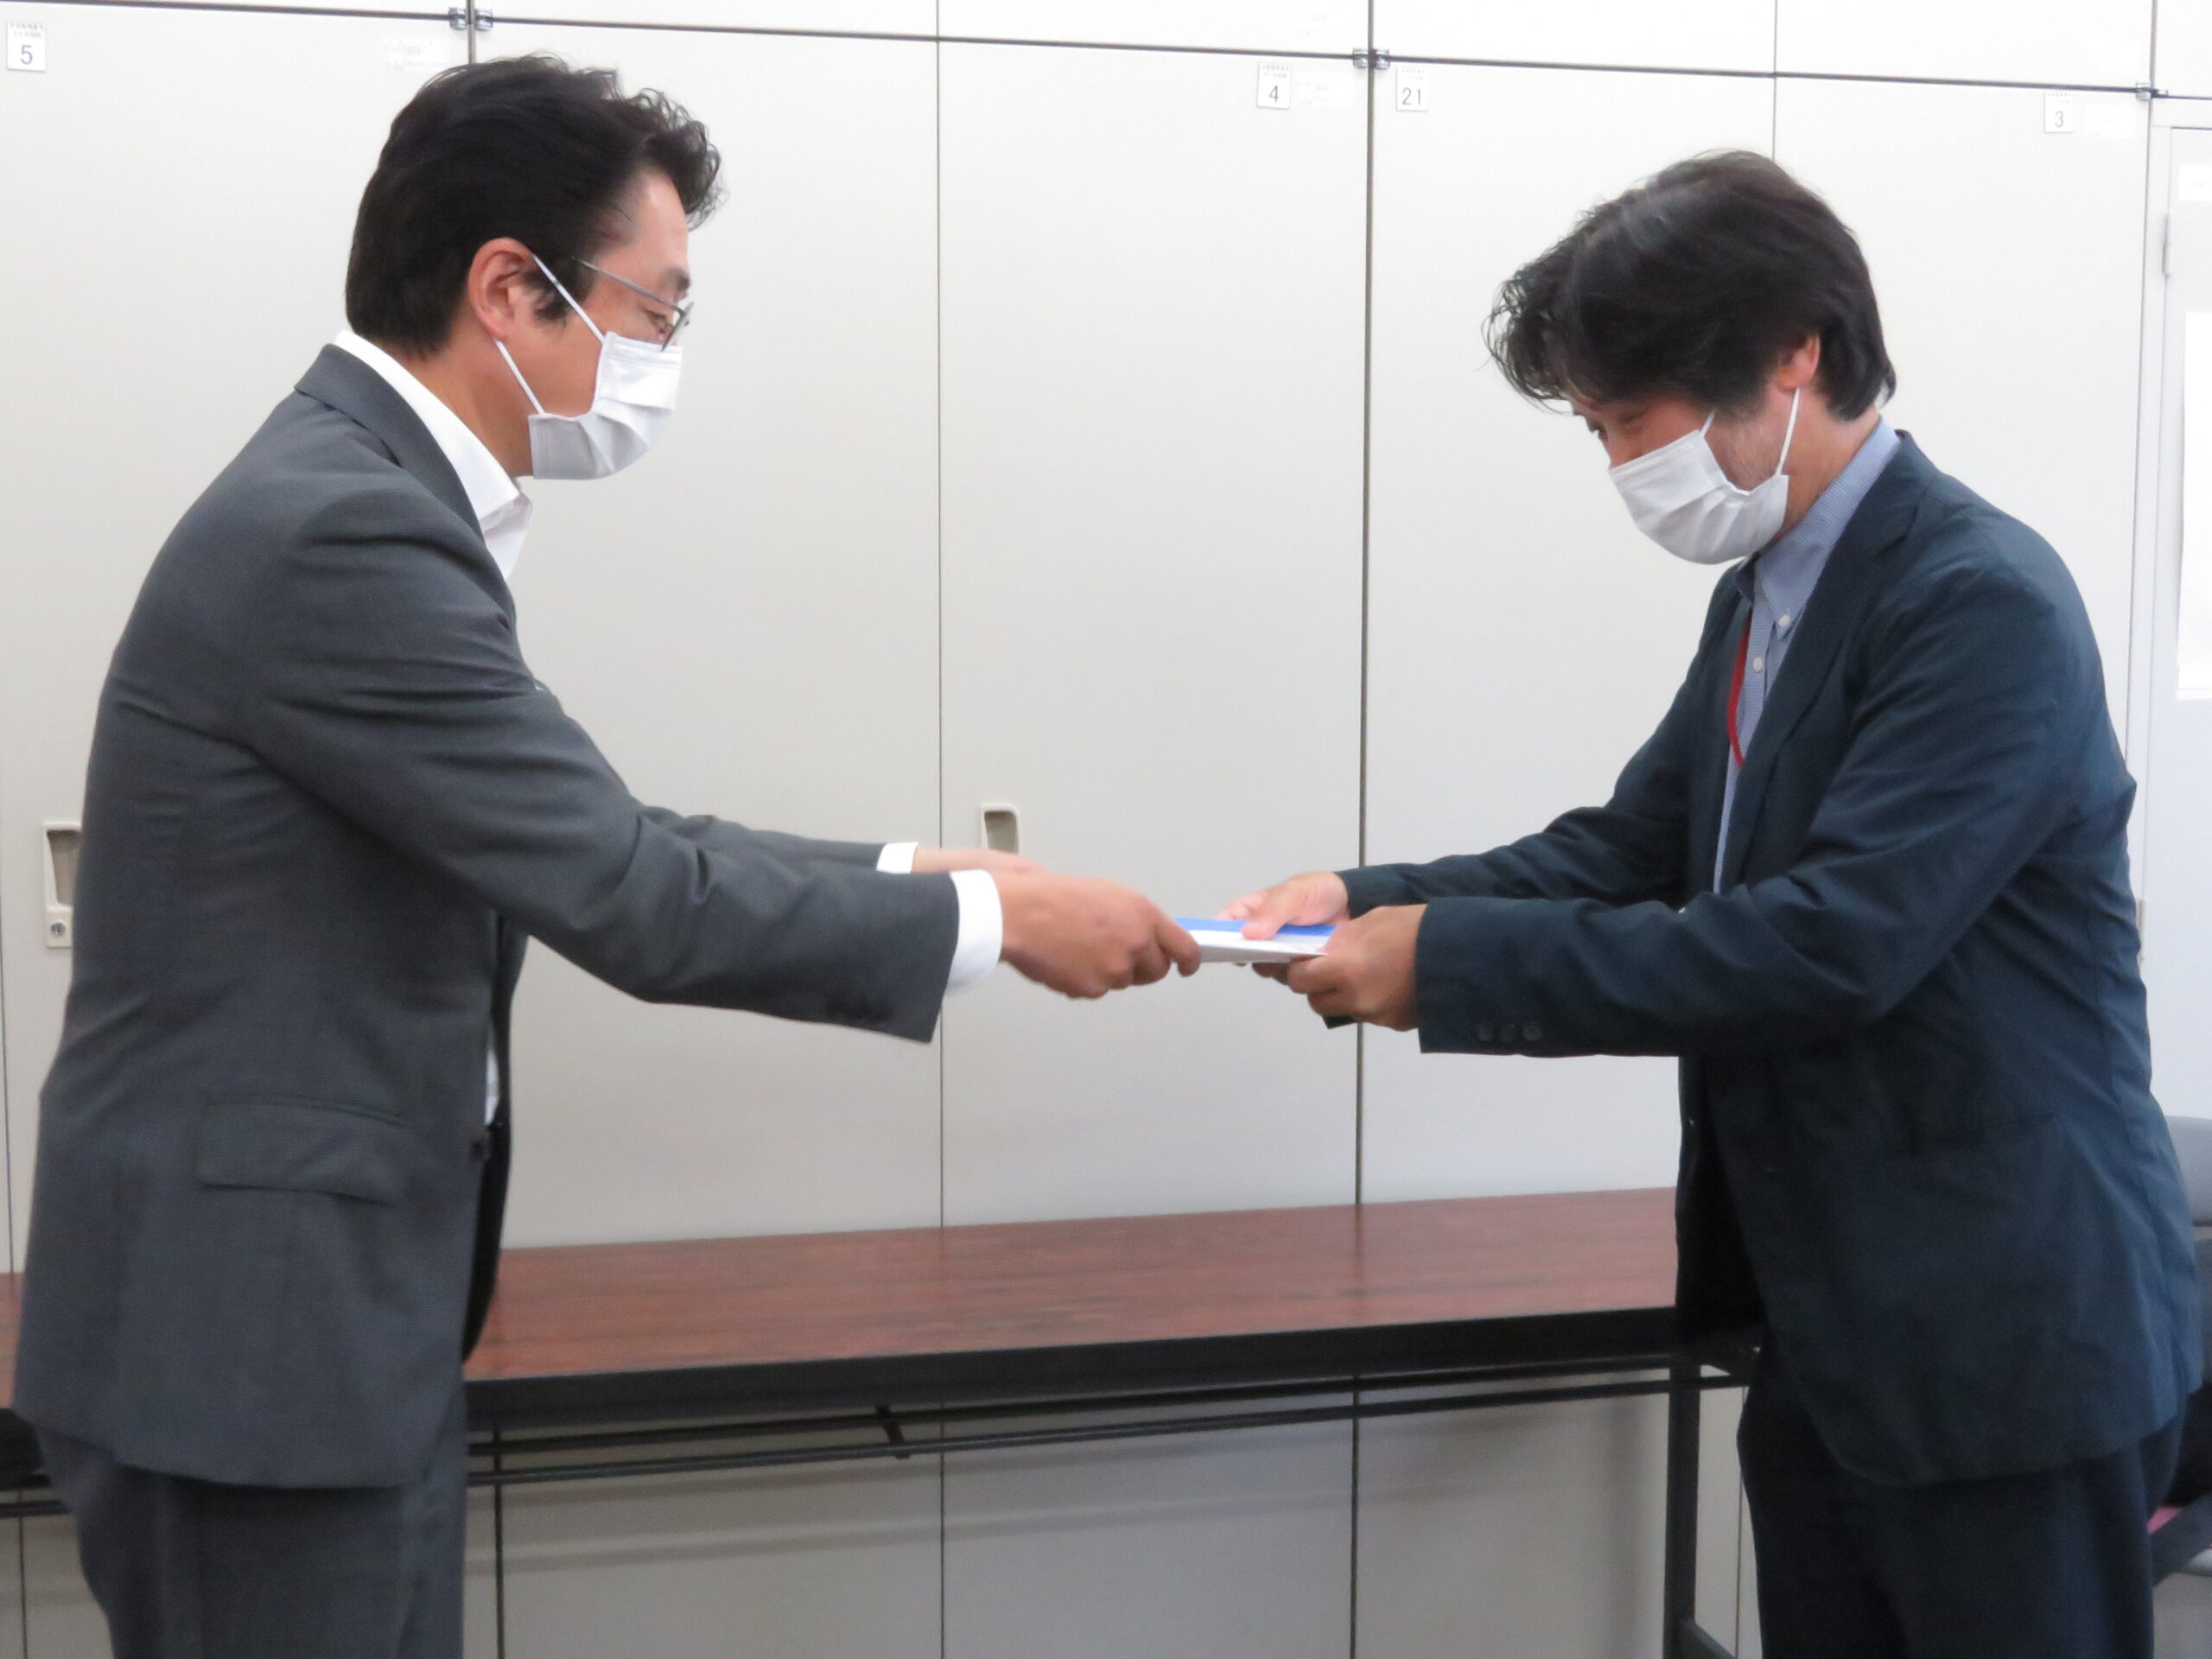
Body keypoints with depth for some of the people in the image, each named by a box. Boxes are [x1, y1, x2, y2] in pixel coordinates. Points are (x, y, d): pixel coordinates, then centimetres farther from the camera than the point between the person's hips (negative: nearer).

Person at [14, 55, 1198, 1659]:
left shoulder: (356, 496, 8)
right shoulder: (341, 533, -22)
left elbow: (597, 843, 12)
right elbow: (637, 905, -23)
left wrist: (914, 874, 7)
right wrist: (994, 915, -12)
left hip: (320, 1307, 9)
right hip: (253, 1333, -9)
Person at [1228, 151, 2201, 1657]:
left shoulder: (1984, 602, -19)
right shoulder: (1766, 596, 9)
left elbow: (1828, 941, -26)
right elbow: (1631, 851, 10)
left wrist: (1453, 962, -23)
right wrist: (1373, 902, -6)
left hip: (2007, 1343, -8)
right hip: (1829, 1337, 8)